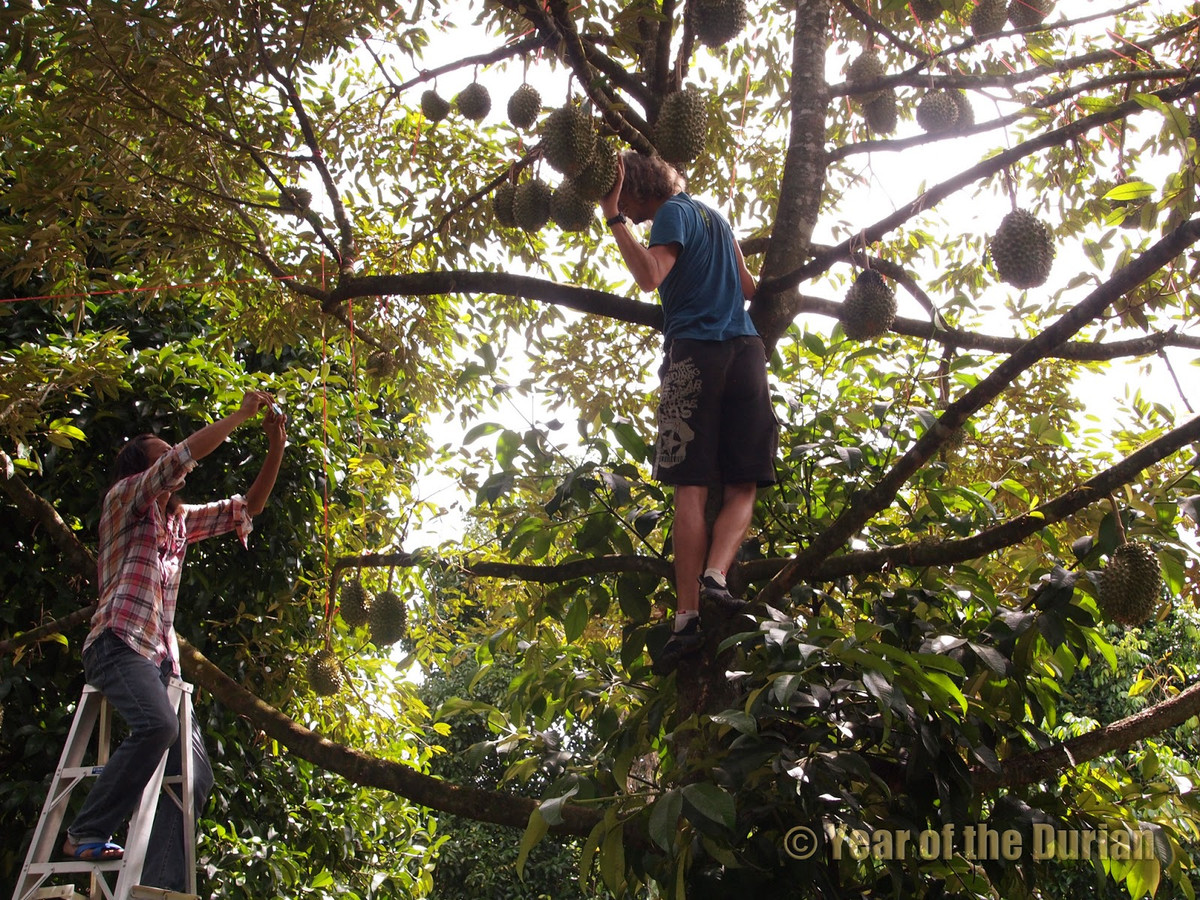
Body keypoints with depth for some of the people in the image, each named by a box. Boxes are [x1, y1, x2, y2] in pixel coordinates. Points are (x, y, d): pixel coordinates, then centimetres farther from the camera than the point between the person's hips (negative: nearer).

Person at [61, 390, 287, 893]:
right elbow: (186, 454, -9)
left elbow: (247, 508, 26)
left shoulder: (181, 519, 24)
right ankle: (87, 833, -18)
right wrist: (242, 413, -3)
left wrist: (276, 450, 15)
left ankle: (161, 886, -8)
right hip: (119, 642, -7)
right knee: (157, 725, -34)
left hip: (161, 657, 7)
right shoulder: (123, 498, 5)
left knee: (195, 774, -6)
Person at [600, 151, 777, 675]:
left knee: (691, 489, -8)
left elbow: (650, 277, -14)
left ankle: (687, 617, -12)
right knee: (742, 486, 5)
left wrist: (614, 219, -8)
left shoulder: (672, 213, 3)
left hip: (695, 351, -6)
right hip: (746, 349, 6)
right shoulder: (712, 214, 26)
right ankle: (715, 575, -17)